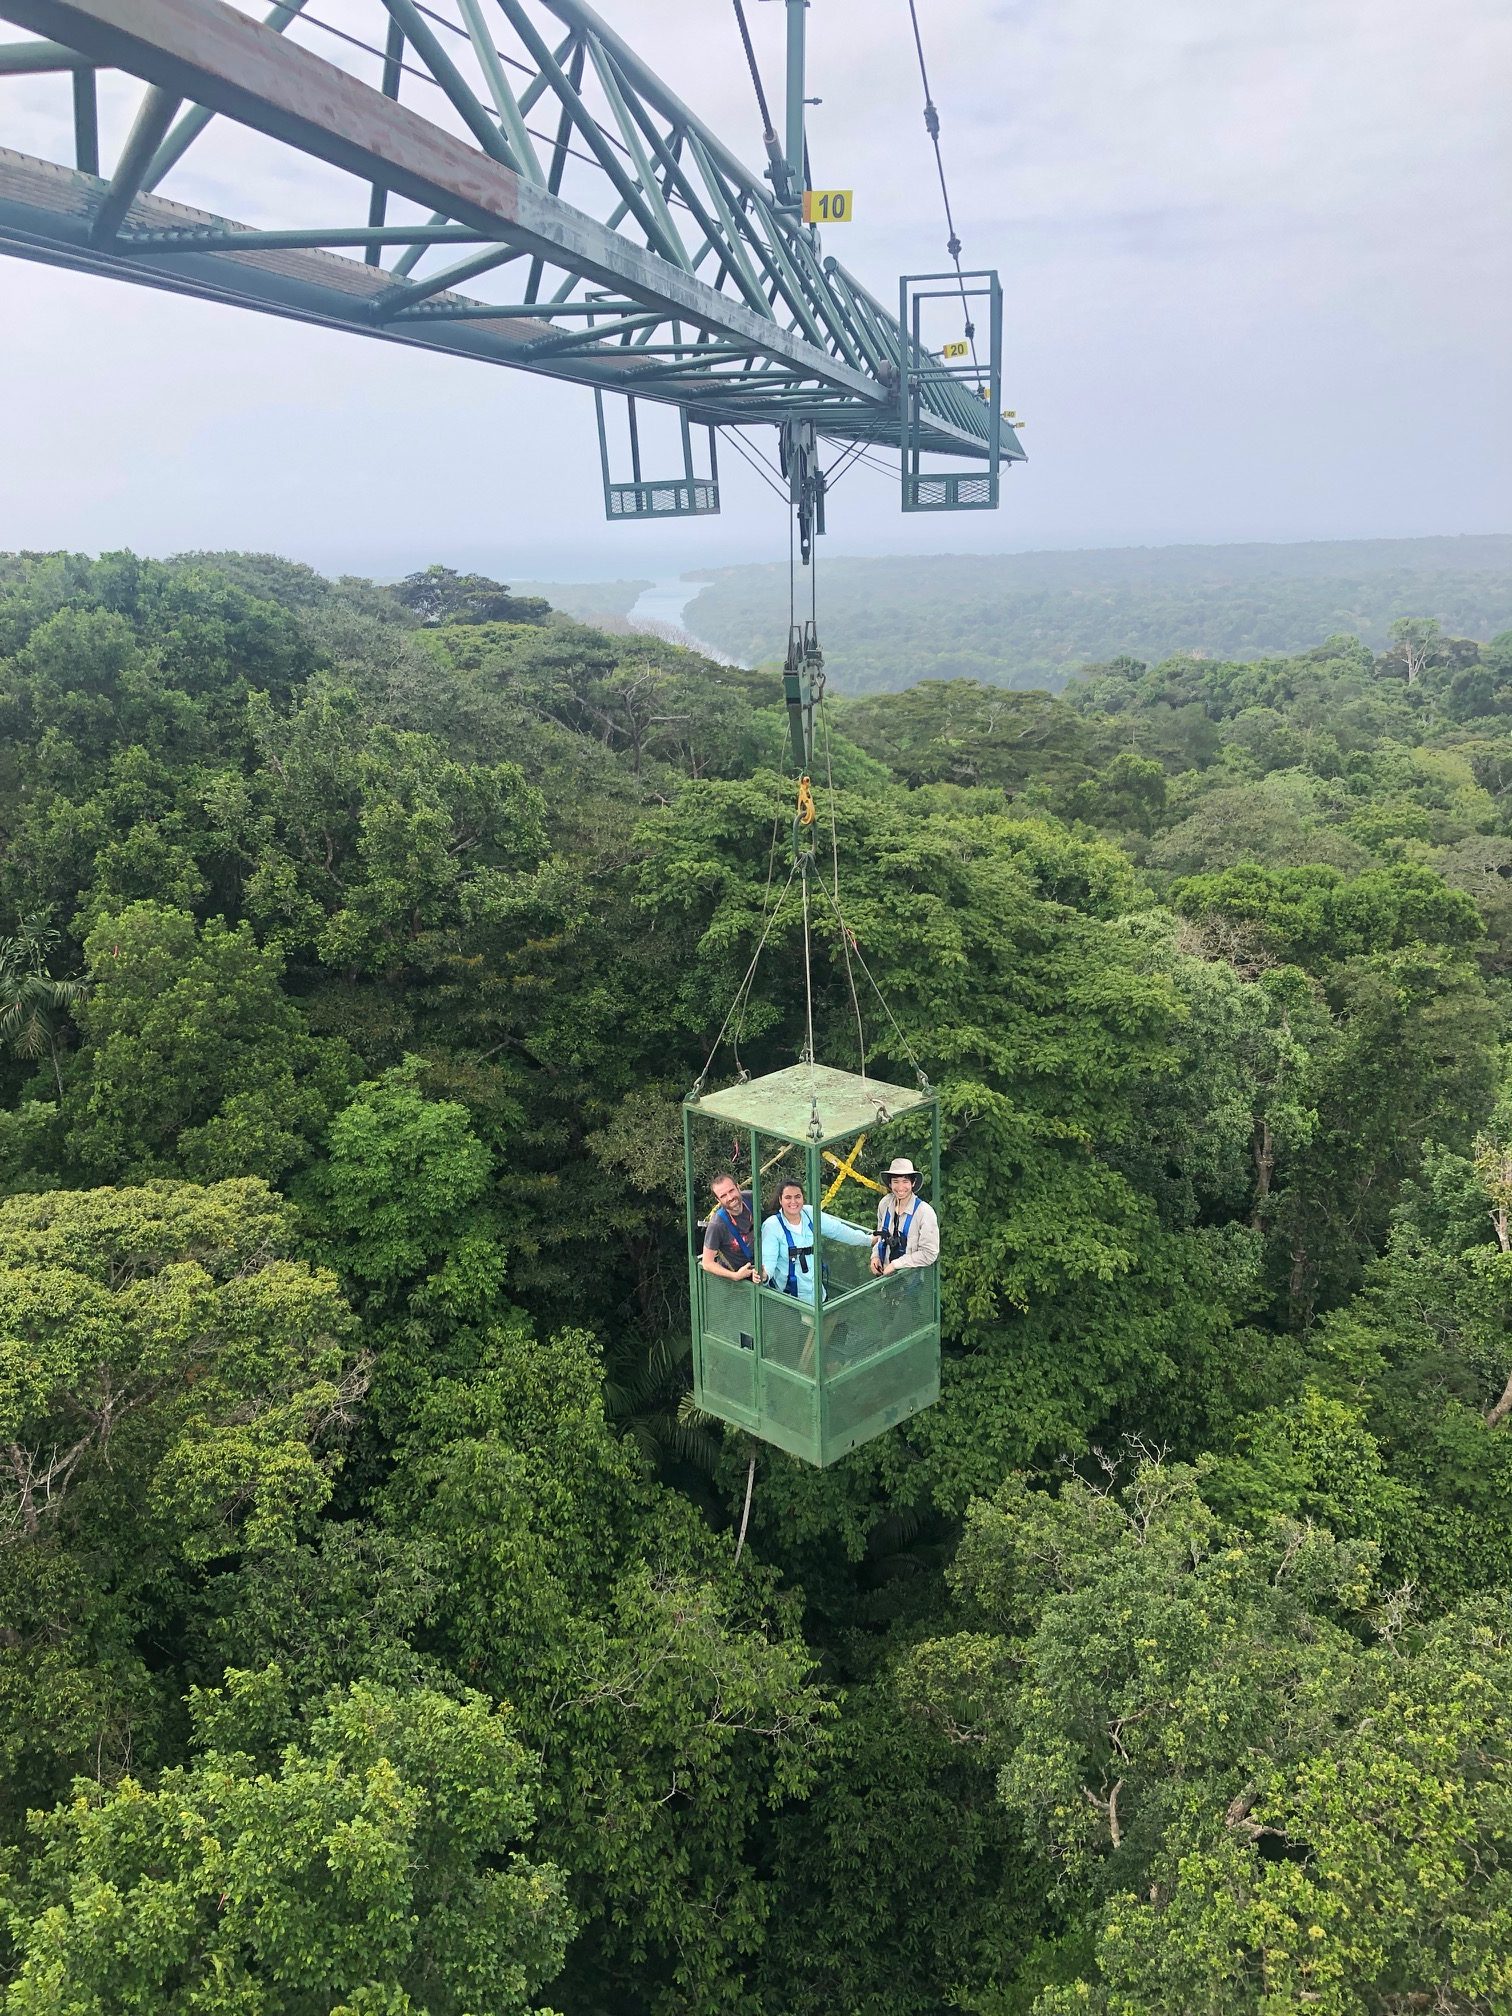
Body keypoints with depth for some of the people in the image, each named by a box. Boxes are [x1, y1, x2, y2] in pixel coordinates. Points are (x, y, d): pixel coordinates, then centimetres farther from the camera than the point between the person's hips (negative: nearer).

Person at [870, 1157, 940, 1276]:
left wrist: (895, 1264, -13)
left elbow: (929, 1254, -13)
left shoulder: (925, 1212, -13)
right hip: (885, 1273, 3)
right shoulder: (885, 1204, 3)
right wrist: (875, 1256, 5)